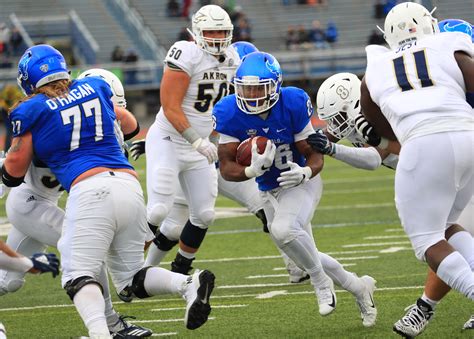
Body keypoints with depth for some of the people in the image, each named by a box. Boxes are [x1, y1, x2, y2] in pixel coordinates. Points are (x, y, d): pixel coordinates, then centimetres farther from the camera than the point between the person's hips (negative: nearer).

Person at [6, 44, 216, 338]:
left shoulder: (32, 110, 5)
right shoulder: (95, 88, 19)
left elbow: (13, 174, 14)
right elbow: (129, 126, 37)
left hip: (90, 191, -6)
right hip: (130, 186, 6)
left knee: (78, 275, -6)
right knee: (130, 277, 16)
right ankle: (189, 284, -11)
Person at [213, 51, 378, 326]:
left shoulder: (293, 104, -24)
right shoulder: (230, 113, -19)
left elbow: (315, 154, -15)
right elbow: (227, 168, -17)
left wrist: (305, 173, -38)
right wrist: (253, 170, -38)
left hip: (301, 182, -5)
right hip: (270, 191, 5)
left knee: (283, 230, -34)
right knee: (306, 257, 13)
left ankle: (321, 281, -8)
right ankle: (359, 287, 36)